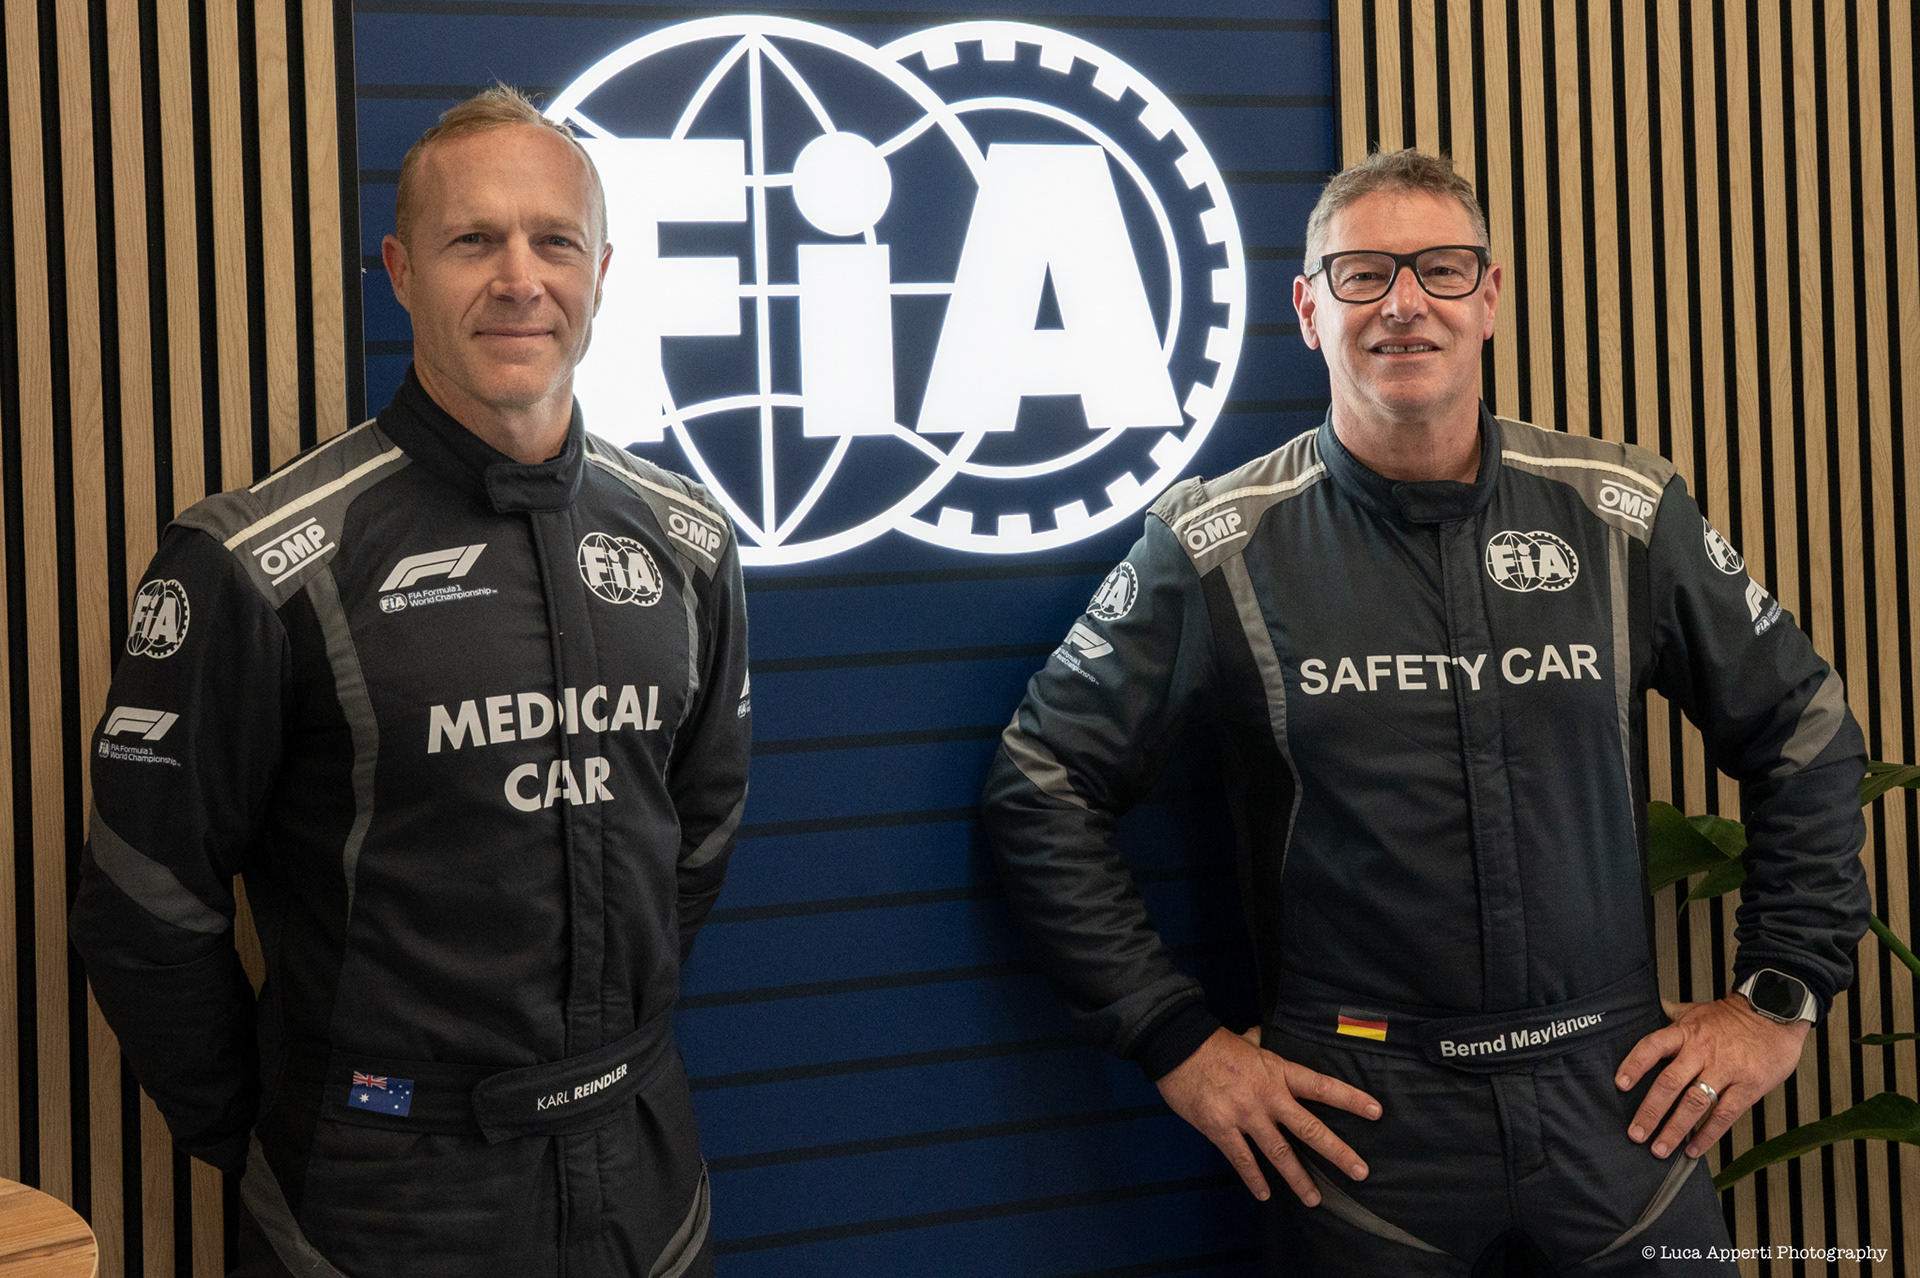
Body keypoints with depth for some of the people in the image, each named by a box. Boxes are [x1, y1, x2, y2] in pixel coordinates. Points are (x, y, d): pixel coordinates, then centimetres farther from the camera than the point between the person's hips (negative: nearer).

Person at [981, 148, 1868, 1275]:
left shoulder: (1623, 515, 1)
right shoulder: (1219, 547, -4)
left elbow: (1806, 733, 12)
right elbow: (1042, 786, 0)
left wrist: (1782, 995, 7)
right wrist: (1178, 1042, -4)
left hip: (1618, 1098, 2)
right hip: (1362, 1119, -2)